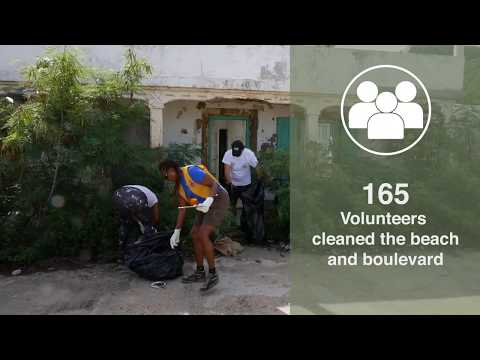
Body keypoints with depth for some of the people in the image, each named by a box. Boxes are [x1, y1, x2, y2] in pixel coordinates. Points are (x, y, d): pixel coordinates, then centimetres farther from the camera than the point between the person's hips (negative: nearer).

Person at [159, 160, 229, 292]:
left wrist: (209, 200, -40)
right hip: (206, 205, 9)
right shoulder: (178, 186, 6)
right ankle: (200, 273, 21)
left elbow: (214, 184, -22)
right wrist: (176, 232, 8)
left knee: (203, 235, -18)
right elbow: (182, 209, 10)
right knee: (195, 235, 7)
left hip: (218, 201, -9)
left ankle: (213, 274, -6)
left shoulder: (192, 171, -20)